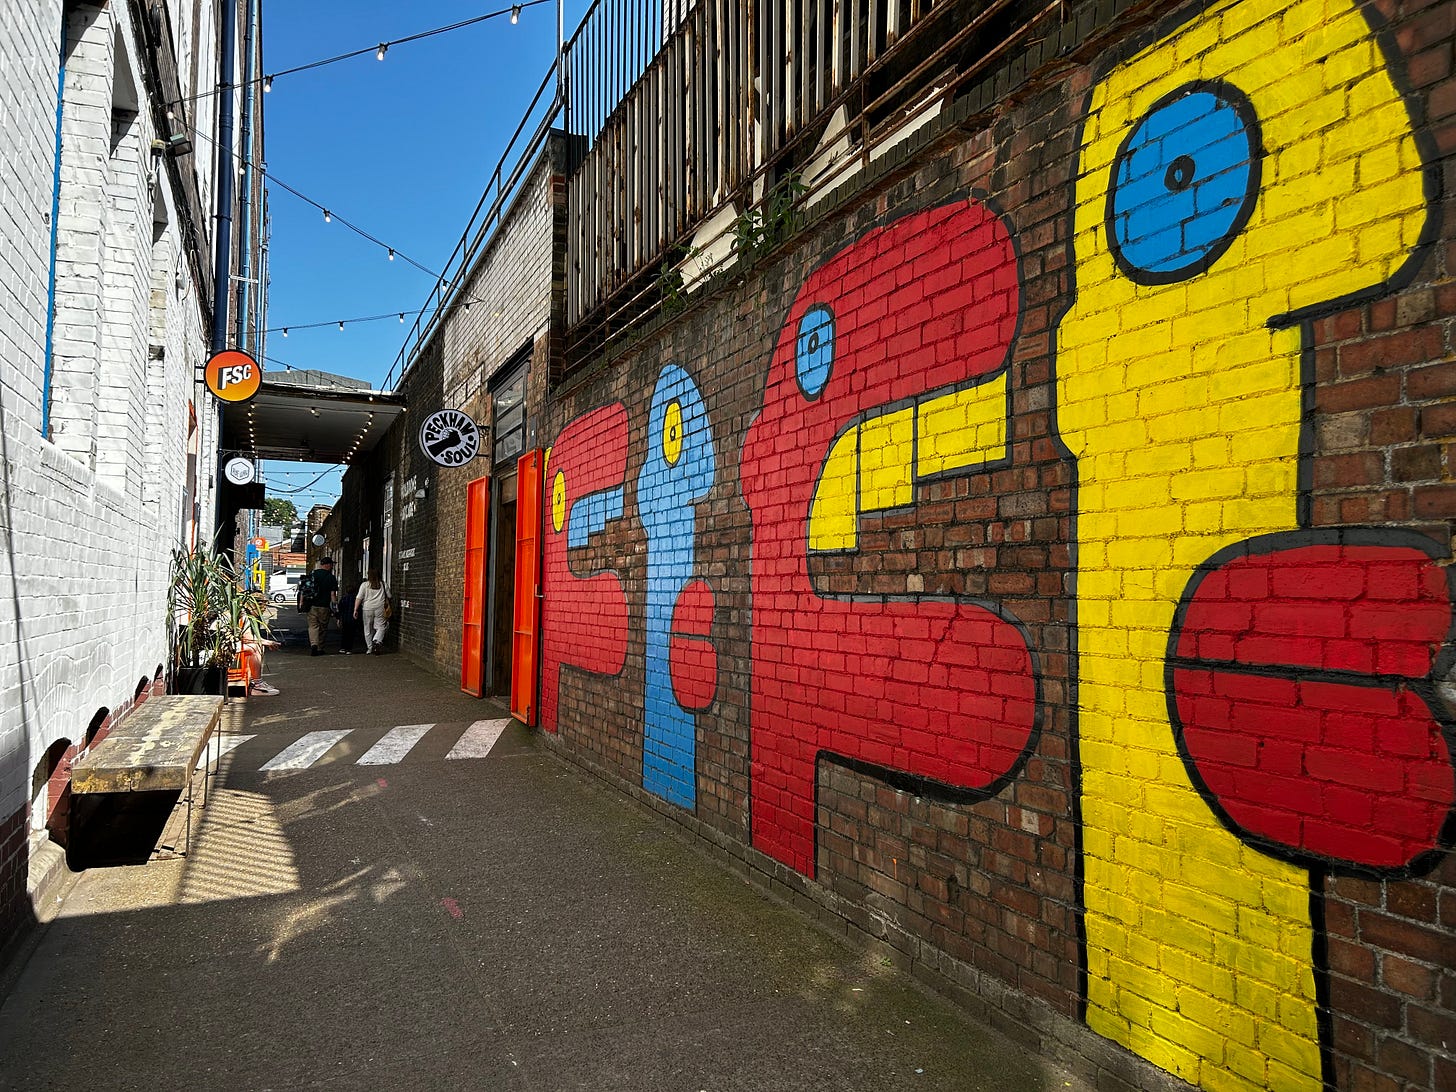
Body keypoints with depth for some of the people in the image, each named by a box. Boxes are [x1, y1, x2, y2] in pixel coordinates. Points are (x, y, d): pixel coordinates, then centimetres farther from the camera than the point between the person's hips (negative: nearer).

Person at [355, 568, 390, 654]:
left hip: (367, 609, 0)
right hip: (380, 608, 0)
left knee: (368, 630, 10)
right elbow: (388, 597, 11)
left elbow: (359, 598, -4)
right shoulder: (383, 585, 4)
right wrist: (387, 605, 27)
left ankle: (369, 649, 16)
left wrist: (355, 610, -3)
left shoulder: (364, 585, 1)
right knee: (381, 627, 6)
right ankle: (377, 641, -20)